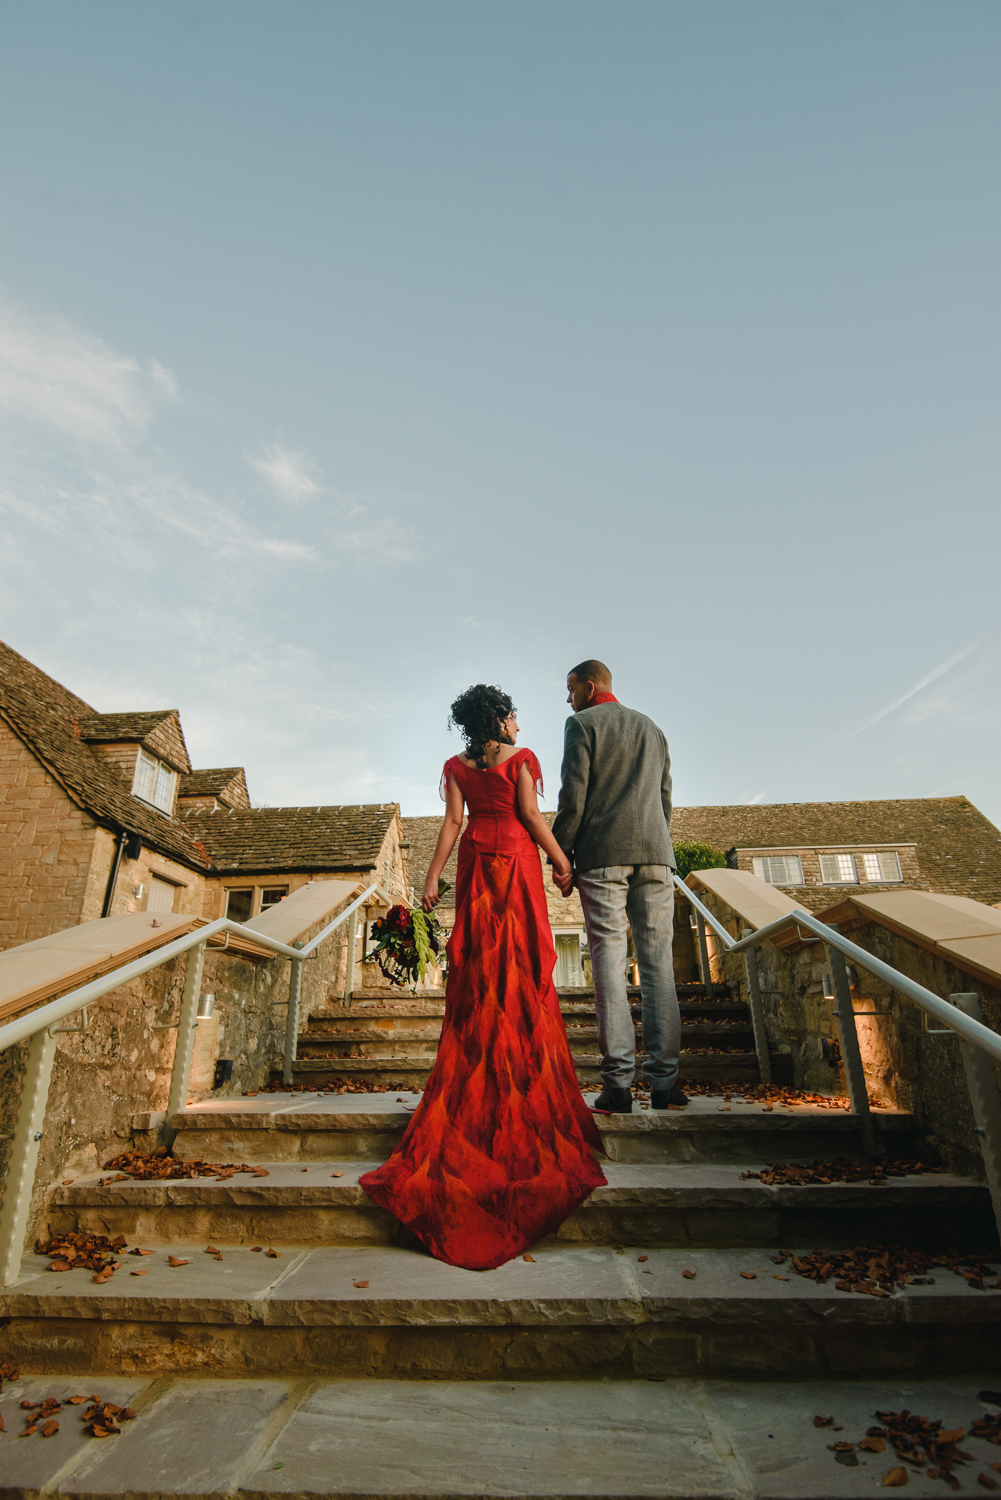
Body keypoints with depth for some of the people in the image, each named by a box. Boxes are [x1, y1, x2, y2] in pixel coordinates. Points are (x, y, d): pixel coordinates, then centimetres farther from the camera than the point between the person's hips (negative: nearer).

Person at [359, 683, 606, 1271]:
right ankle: (526, 1075, 8)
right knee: (522, 964, 3)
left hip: (475, 862, 4)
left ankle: (474, 1079, 11)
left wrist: (433, 874, 2)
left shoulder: (457, 766, 8)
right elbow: (532, 815, -9)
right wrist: (563, 861, -4)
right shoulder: (521, 758, -3)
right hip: (516, 859, -4)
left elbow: (452, 822, 2)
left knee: (478, 962, 8)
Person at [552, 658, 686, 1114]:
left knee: (609, 961, -5)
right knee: (657, 962, 4)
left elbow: (573, 796, -6)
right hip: (655, 854, 5)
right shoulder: (652, 728, 21)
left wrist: (559, 857, -3)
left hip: (603, 854, -5)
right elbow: (664, 799, 19)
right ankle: (664, 1080, 4)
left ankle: (618, 1085, -5)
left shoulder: (582, 724, 3)